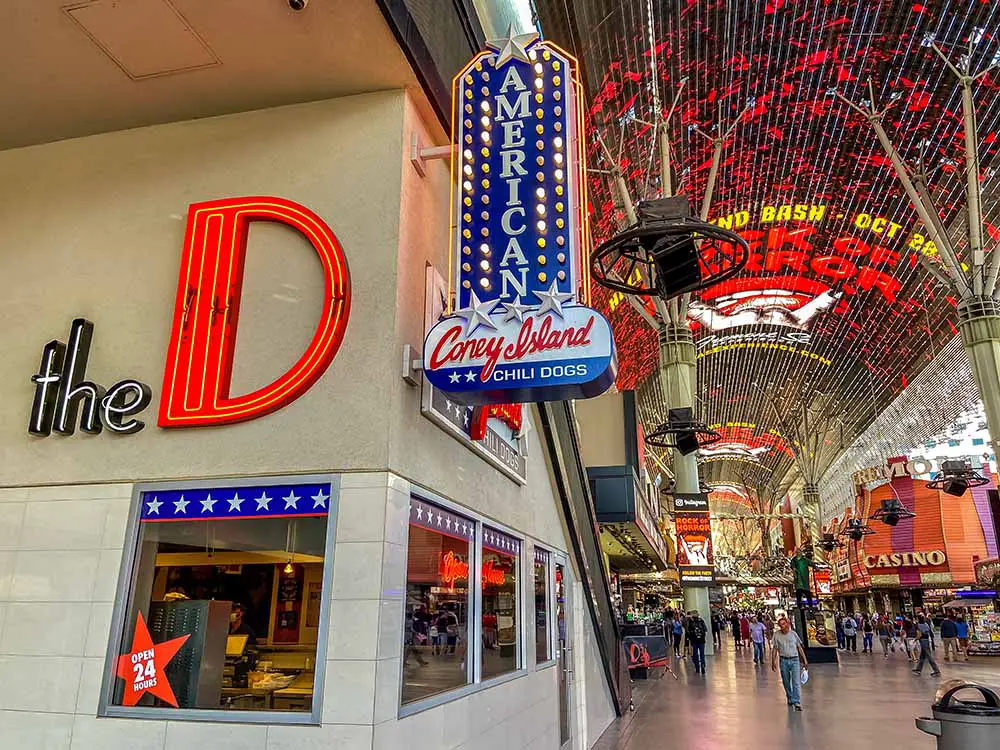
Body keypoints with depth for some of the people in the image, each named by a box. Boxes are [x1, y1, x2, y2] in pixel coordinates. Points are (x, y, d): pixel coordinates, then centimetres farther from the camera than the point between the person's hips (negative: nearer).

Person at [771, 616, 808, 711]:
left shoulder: (793, 633, 1)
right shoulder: (777, 635, -2)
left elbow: (799, 647, 9)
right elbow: (774, 649, 1)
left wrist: (805, 660, 9)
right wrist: (773, 662, -2)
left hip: (795, 660, 0)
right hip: (784, 661, 0)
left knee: (796, 682, -8)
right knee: (786, 682, 11)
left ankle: (797, 702, -9)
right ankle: (790, 699, 29)